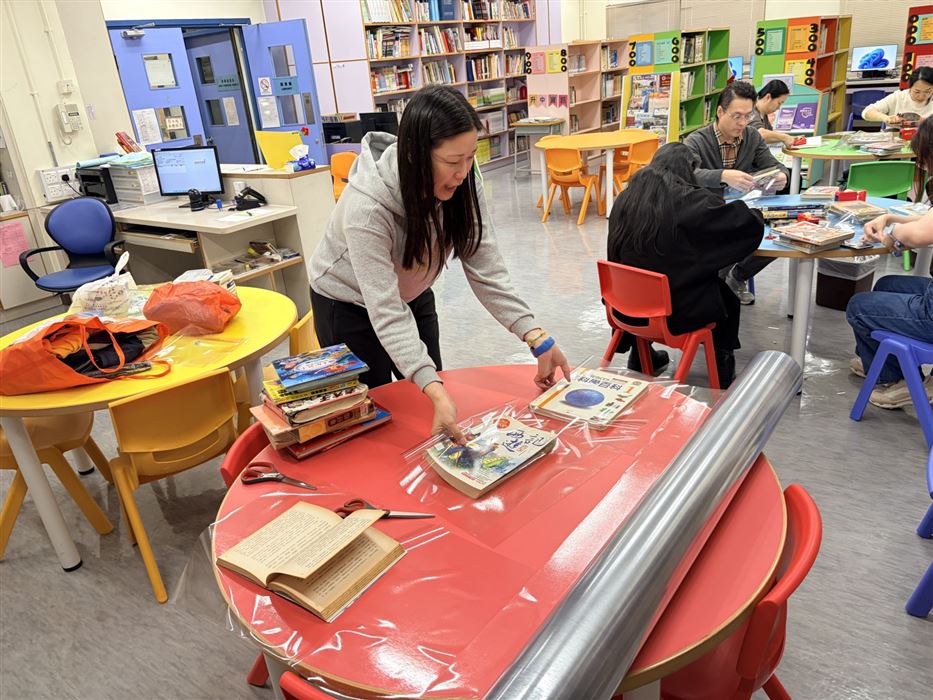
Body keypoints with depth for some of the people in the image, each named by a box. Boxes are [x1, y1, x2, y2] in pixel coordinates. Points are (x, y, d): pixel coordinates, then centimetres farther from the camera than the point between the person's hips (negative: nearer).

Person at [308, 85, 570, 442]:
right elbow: (385, 313, -40)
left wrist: (538, 339, -29)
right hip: (350, 306, -4)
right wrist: (436, 390, -51)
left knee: (427, 410, 13)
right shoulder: (367, 207, -38)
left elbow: (485, 268, -20)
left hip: (412, 296, 5)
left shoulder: (461, 183, -22)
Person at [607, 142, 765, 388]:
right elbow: (749, 222, -9)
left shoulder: (625, 200, -2)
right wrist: (754, 214, 14)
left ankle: (640, 354, 42)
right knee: (727, 297, 25)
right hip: (677, 312, -5)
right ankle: (723, 366, 38)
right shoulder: (691, 201, -16)